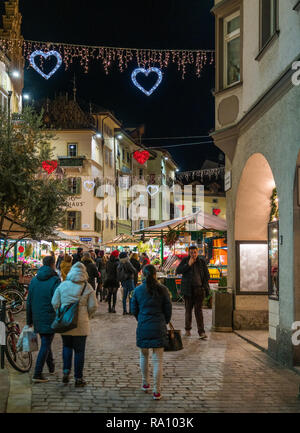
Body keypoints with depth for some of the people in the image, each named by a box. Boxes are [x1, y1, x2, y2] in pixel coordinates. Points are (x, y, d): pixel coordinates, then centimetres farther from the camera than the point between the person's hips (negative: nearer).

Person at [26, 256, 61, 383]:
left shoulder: (34, 280, 7)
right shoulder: (55, 281, -11)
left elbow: (29, 302, 10)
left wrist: (29, 320, 17)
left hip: (37, 319, 6)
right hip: (50, 319, -6)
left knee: (45, 342, 21)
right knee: (45, 345, -3)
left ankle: (51, 367, 36)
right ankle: (37, 374, -7)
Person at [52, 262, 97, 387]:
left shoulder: (62, 285, 0)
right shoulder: (87, 287, -4)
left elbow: (55, 303, 1)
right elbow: (93, 306, -5)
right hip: (81, 324, -2)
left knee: (67, 346, 21)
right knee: (79, 351, 6)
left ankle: (66, 372, 8)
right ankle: (78, 378, 10)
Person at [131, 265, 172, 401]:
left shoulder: (138, 290, -2)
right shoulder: (162, 290, -6)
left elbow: (134, 310, 5)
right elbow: (168, 309, -1)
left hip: (143, 328, 2)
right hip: (158, 328, -2)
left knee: (144, 355, 22)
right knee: (158, 360, 3)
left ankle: (145, 384, 32)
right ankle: (157, 391, 3)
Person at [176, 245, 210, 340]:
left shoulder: (202, 262, 4)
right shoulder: (185, 261, 2)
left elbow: (207, 275, 10)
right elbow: (178, 271, -7)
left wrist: (204, 287, 1)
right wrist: (188, 264, -16)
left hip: (199, 289, -1)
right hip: (188, 289, 1)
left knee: (198, 310, -7)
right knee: (188, 310, 8)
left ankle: (201, 332, -8)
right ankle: (187, 329, 23)